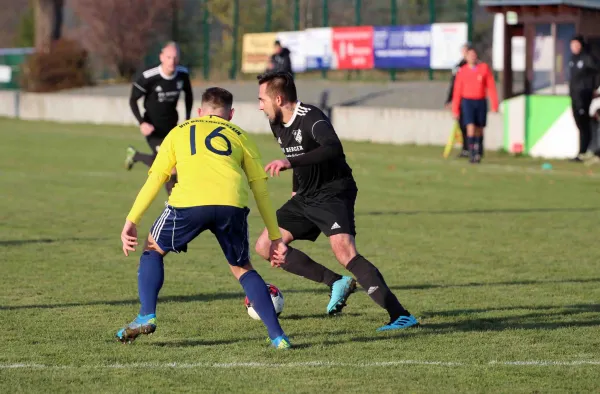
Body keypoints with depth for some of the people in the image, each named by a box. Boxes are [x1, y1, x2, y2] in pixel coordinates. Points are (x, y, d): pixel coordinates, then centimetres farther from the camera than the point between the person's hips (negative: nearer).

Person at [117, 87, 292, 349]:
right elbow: (261, 191, 27)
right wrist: (275, 237, 30)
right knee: (242, 268, 22)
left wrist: (131, 222, 24)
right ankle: (277, 336, 11)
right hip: (232, 205, 1)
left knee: (153, 250, 26)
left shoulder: (179, 132, 30)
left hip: (188, 202, -1)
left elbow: (154, 180, 23)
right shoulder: (239, 136, 30)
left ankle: (146, 317, 11)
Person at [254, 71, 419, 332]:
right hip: (305, 197, 9)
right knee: (265, 246, 2)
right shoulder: (277, 125, 7)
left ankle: (400, 315, -29)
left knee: (344, 251, -29)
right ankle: (336, 283, 4)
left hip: (334, 193, -9)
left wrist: (290, 162, -46)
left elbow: (333, 149, -42)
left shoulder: (311, 119, -21)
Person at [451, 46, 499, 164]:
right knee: (471, 127, -15)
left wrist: (494, 105, -8)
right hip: (467, 102, -1)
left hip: (481, 101, 1)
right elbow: (457, 92, 4)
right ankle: (471, 154, -13)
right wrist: (455, 110, 3)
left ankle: (478, 153, 21)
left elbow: (491, 87, -2)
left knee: (479, 129, 7)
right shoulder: (462, 71, 1)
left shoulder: (484, 68, 0)